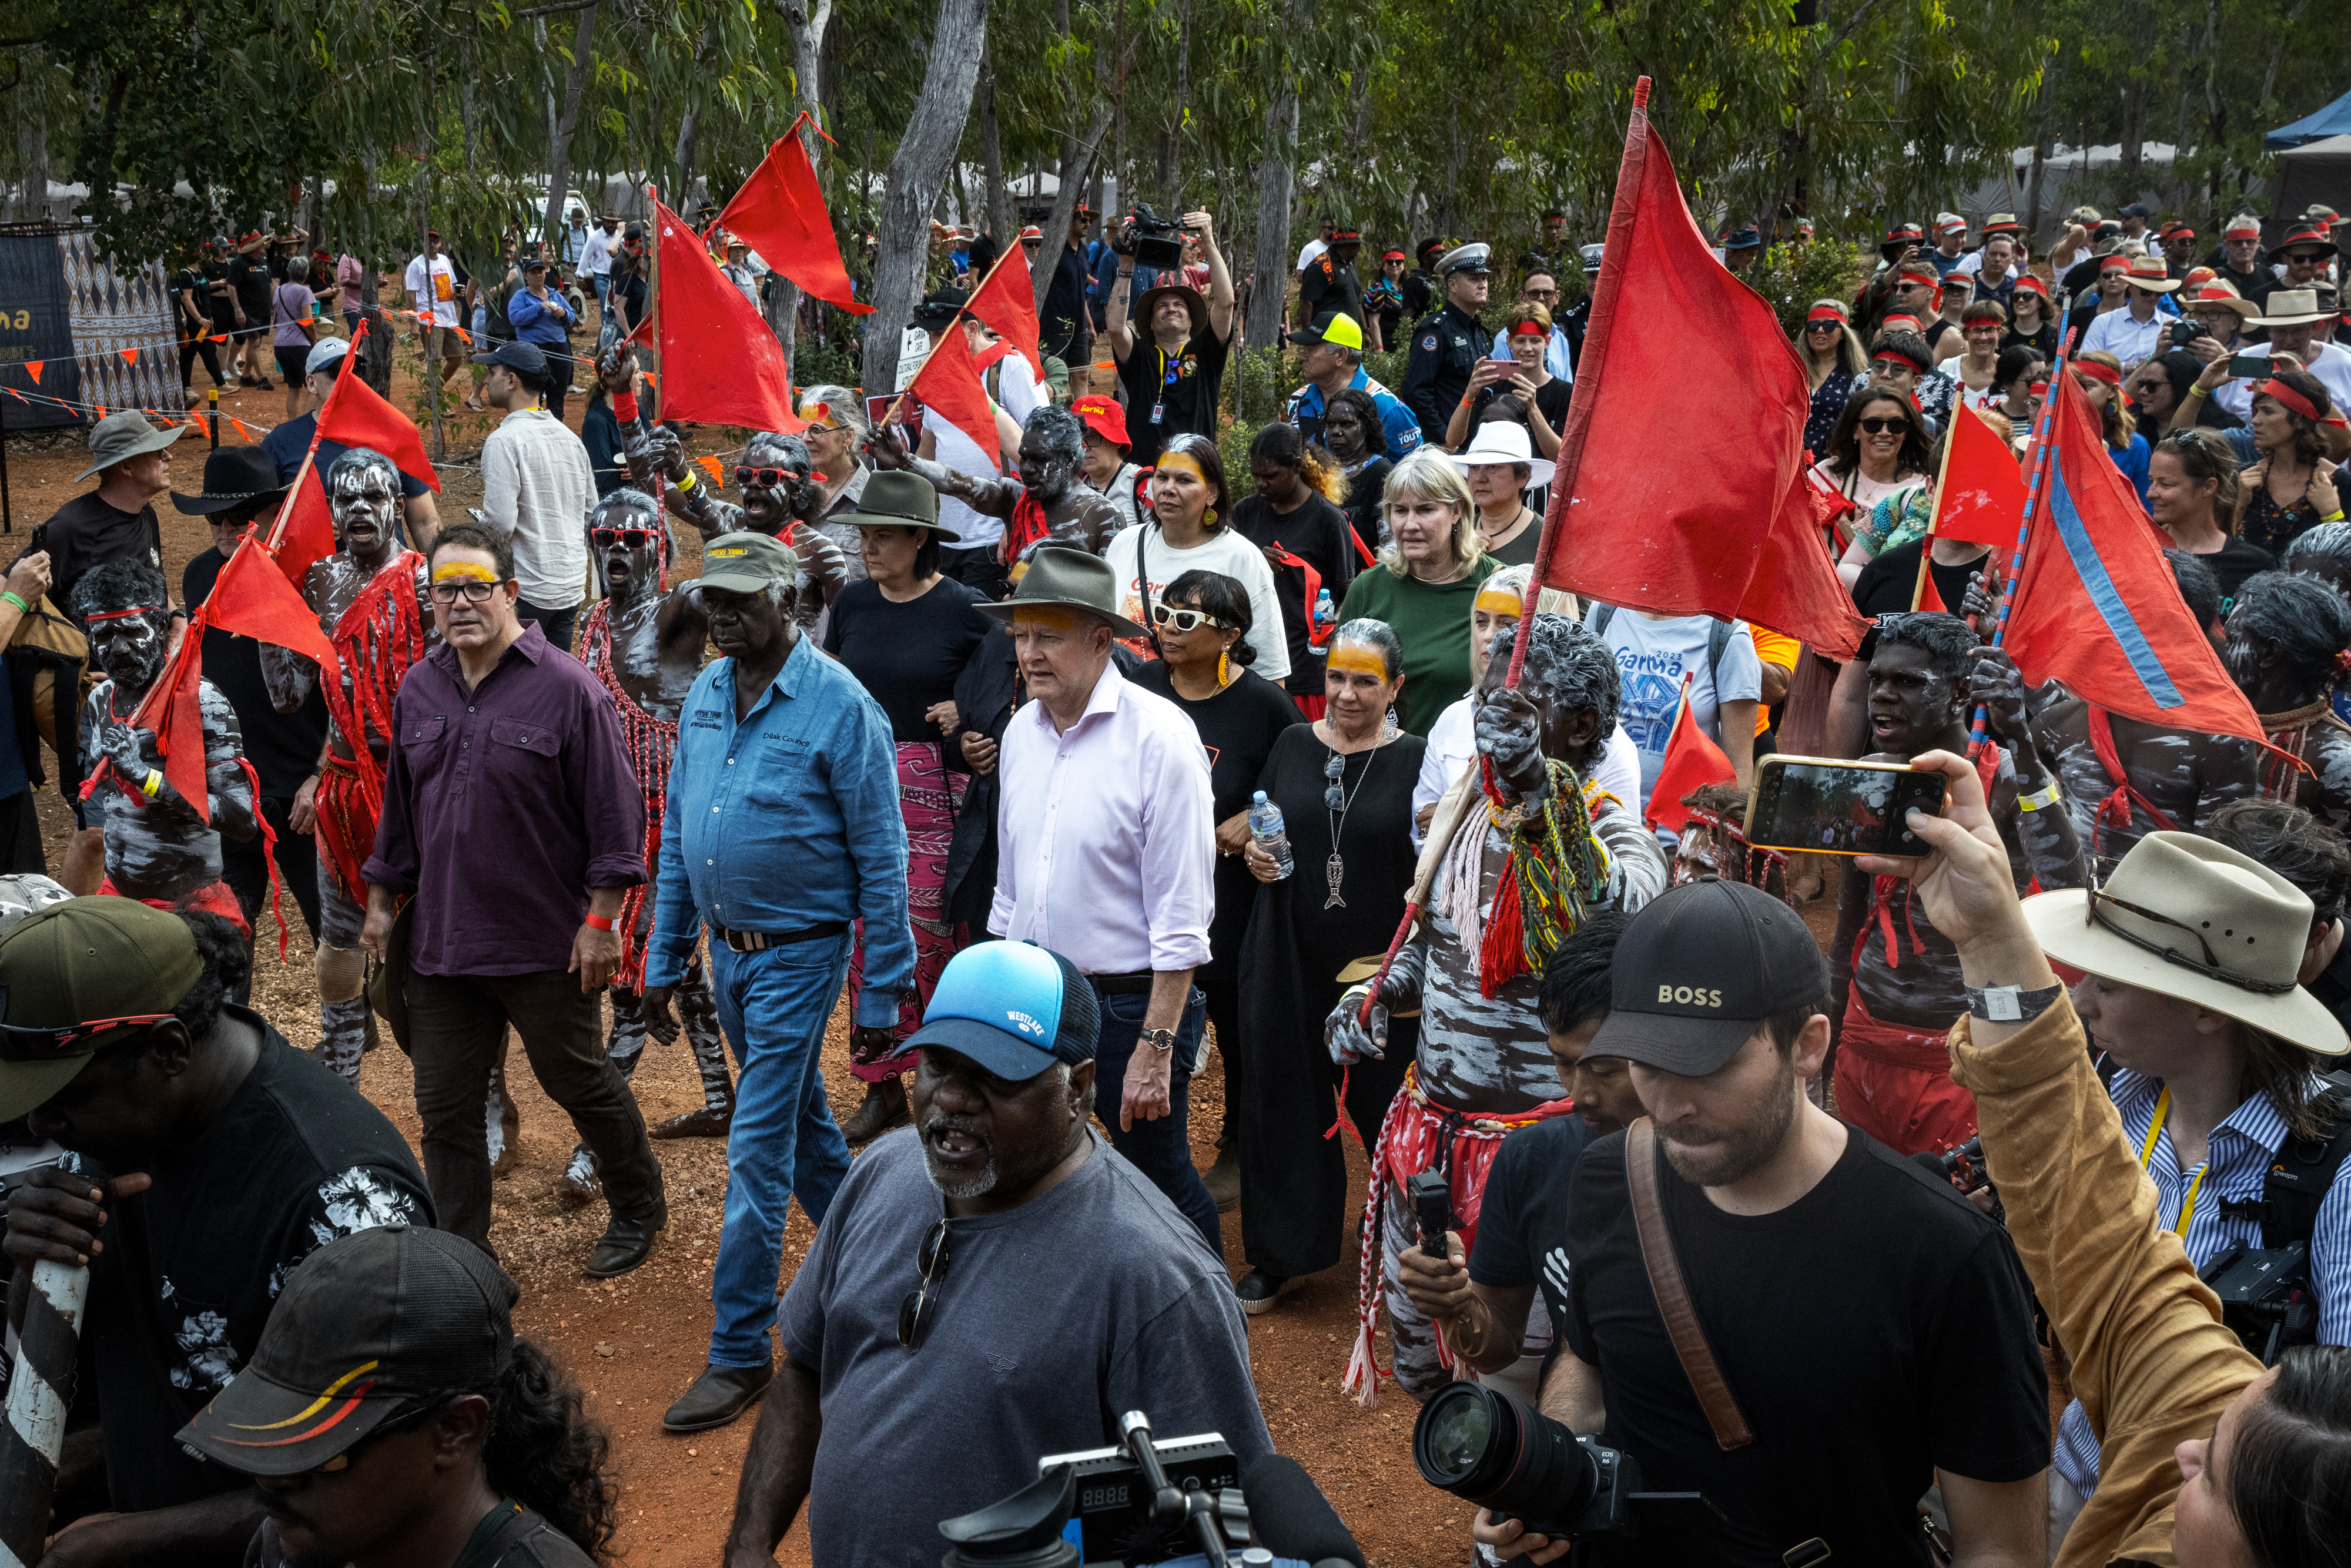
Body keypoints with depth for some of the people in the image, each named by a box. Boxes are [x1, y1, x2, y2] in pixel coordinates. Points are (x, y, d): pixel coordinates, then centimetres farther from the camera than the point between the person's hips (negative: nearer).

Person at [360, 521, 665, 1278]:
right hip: (441, 940, 5)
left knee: (580, 1082, 12)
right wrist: (381, 902, 16)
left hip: (546, 942, -5)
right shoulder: (418, 689, 7)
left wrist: (602, 918, -13)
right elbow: (399, 807, 17)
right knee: (445, 1106, 8)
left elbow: (615, 813, -11)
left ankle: (639, 1208, 36)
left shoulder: (565, 689, -11)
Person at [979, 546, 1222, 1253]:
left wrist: (1156, 1047, -19)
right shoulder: (1023, 731, 5)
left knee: (1161, 1190, 6)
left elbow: (1182, 915, -17)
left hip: (1130, 1005, -6)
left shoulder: (1159, 736, -16)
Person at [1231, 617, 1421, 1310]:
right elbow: (1257, 830, 17)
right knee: (1284, 1098, 11)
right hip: (1290, 956, 4)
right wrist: (1254, 855, -4)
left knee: (1385, 1104, 5)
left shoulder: (1415, 760, -6)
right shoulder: (1292, 746, 5)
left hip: (1381, 961, -3)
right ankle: (1284, 1256, 27)